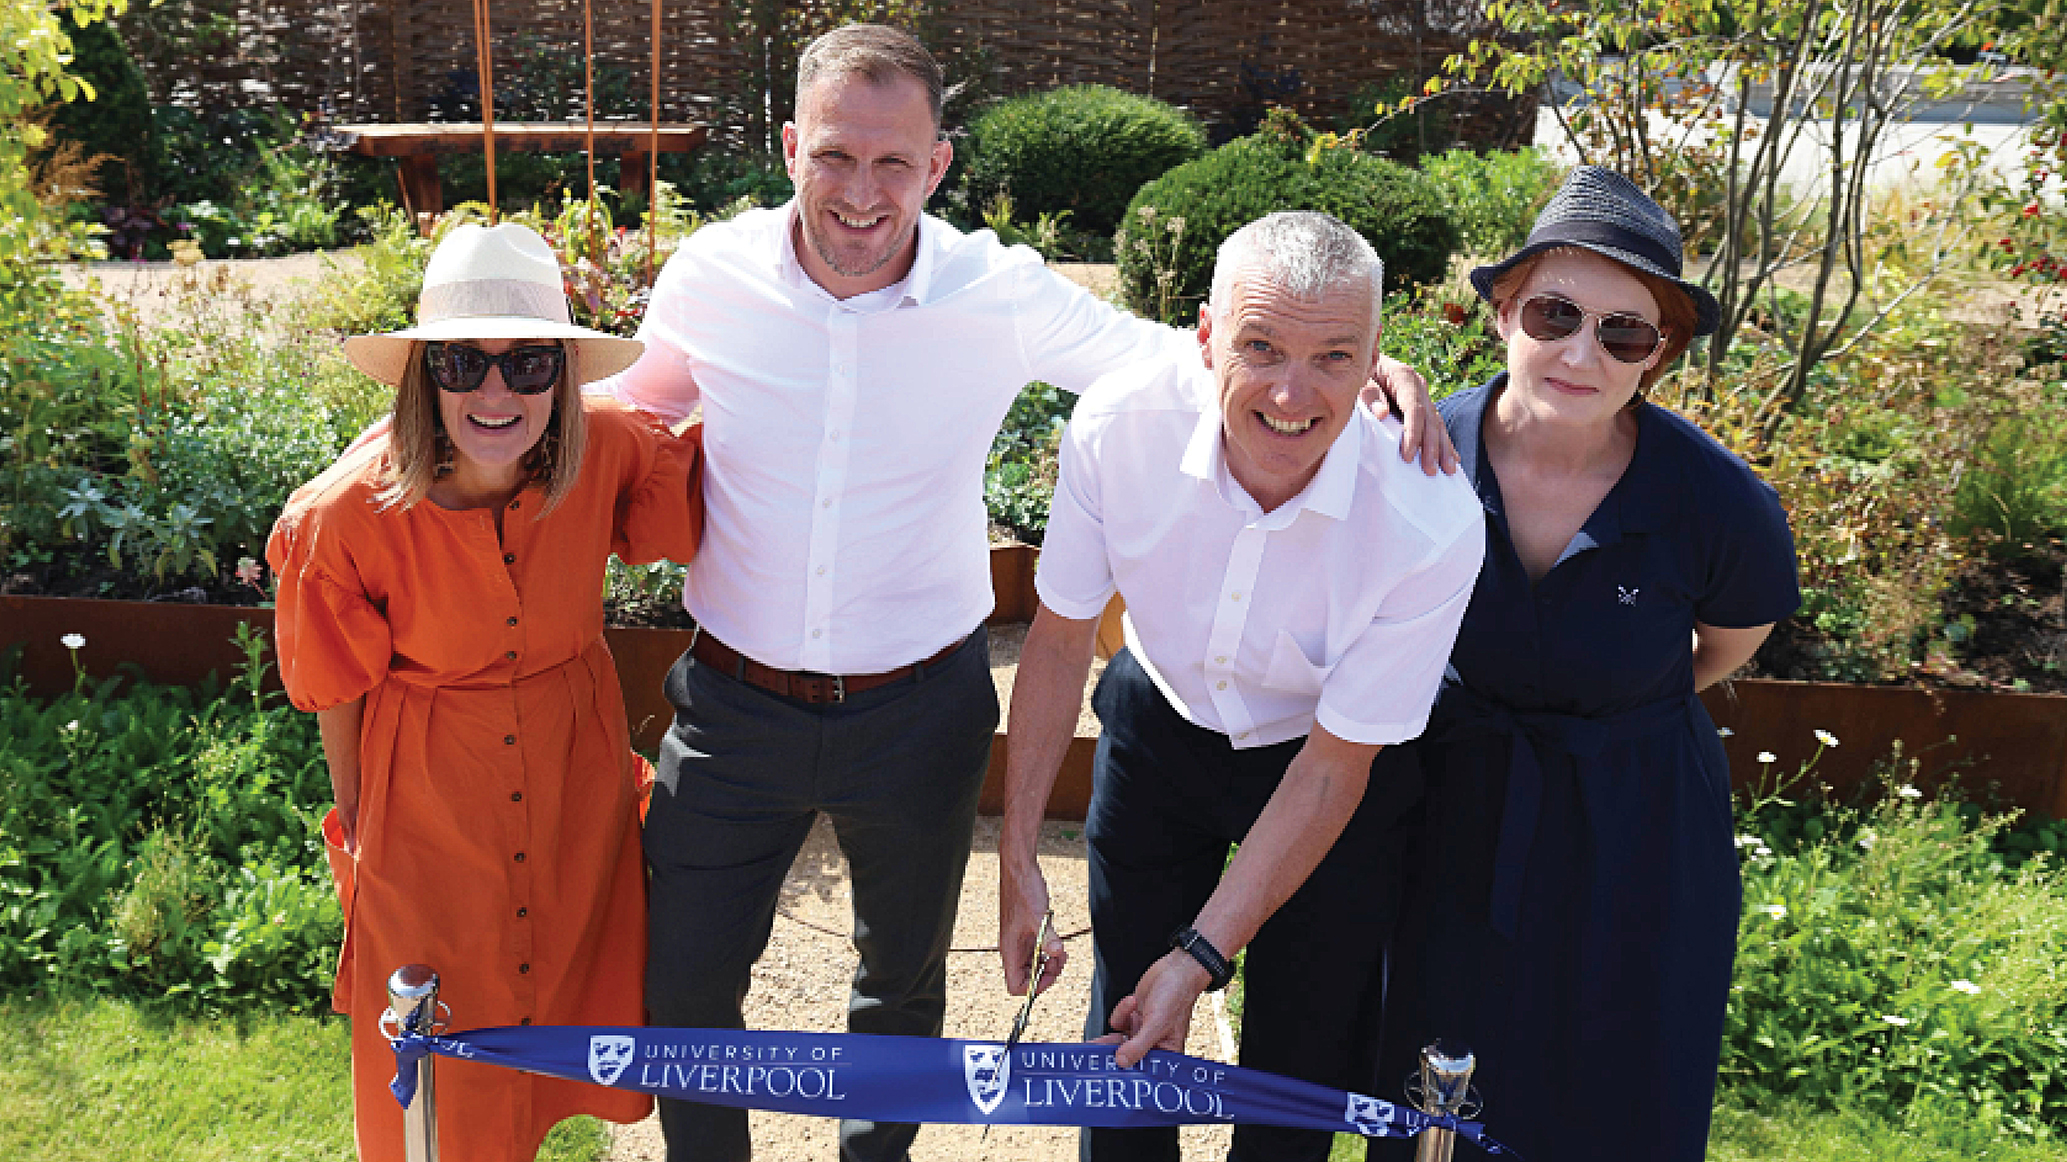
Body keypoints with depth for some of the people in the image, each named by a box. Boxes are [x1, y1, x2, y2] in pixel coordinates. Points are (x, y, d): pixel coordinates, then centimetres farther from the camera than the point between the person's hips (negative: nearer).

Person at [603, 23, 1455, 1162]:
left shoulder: (1003, 296, -15)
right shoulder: (708, 276, -10)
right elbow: (635, 421, 10)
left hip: (917, 711, 0)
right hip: (734, 700, 1)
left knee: (903, 980, 22)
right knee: (684, 981, 12)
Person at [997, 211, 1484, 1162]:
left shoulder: (1432, 523, -33)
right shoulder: (1119, 425, -28)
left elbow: (1331, 769, -22)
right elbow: (1060, 637, -12)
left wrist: (1203, 952, -21)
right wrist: (1018, 855, -9)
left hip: (1333, 765, -1)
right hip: (1159, 727, 2)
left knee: (1301, 1061, 12)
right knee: (1124, 1032, 15)